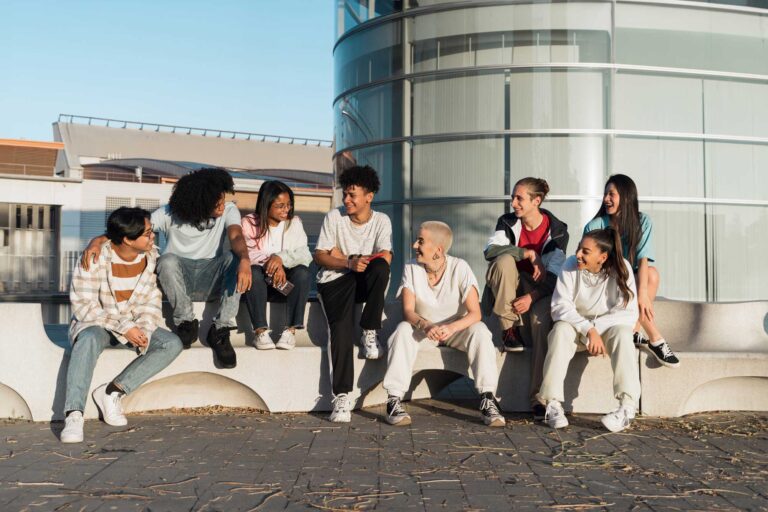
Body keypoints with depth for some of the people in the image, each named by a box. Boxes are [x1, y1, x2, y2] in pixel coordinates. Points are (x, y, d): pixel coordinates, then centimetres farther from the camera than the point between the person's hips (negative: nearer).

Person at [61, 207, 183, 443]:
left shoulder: (151, 256, -5)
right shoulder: (95, 258, -18)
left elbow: (152, 300, -1)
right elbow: (83, 305, -18)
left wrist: (144, 329, -20)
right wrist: (124, 327, -25)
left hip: (134, 325, 4)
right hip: (95, 322, -4)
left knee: (173, 344, -20)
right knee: (90, 339, -39)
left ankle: (113, 391, -21)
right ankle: (74, 415, -38)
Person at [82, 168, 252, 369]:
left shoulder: (228, 211, -8)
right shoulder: (170, 214, -10)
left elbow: (236, 236, -27)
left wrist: (245, 261, -49)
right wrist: (98, 240, -36)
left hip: (211, 281, 0)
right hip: (178, 279, 0)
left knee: (235, 259, -31)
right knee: (167, 260, -34)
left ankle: (220, 329, -22)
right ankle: (186, 322, -13)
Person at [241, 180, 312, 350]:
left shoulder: (294, 223, 3)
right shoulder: (249, 223, -1)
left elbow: (305, 255, -10)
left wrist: (282, 257, -30)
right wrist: (269, 263, -32)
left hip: (286, 283, 1)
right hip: (259, 282, -1)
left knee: (302, 271, -29)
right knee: (253, 271, -34)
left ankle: (291, 329, -27)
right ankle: (261, 330, -32)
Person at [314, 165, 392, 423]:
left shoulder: (381, 220, 4)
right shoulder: (334, 217, 3)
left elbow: (385, 257, -11)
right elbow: (319, 256, -3)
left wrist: (342, 255, -12)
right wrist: (349, 262, -21)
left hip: (364, 284, 1)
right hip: (335, 282, -1)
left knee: (380, 268, -34)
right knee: (341, 326, -28)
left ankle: (370, 334, -18)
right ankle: (342, 396, -28)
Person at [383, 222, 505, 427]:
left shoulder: (460, 268, -16)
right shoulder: (411, 268, -10)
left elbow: (475, 313, -21)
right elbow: (408, 311, -15)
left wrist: (451, 328, -41)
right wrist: (425, 325, -38)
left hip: (456, 328, -1)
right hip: (422, 328, 1)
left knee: (479, 331, -30)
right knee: (403, 329, -30)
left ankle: (487, 400, -27)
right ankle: (394, 400, -30)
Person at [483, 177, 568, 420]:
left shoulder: (557, 230, -5)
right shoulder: (508, 222, 0)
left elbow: (555, 275, -11)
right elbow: (491, 250, -19)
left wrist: (531, 297, -27)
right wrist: (529, 254, -29)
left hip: (540, 291, -1)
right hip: (509, 290, 2)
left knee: (542, 317, -36)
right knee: (505, 260, -30)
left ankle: (539, 396, -33)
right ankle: (509, 330, -24)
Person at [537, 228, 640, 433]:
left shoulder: (621, 269, -15)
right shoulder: (571, 265, -13)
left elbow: (629, 314, -18)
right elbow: (560, 306, -16)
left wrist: (596, 327, -26)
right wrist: (588, 329, -28)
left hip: (608, 327, 0)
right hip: (575, 326, 1)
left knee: (622, 334, -32)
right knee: (561, 330, -32)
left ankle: (628, 408, -37)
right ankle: (553, 405, -35)